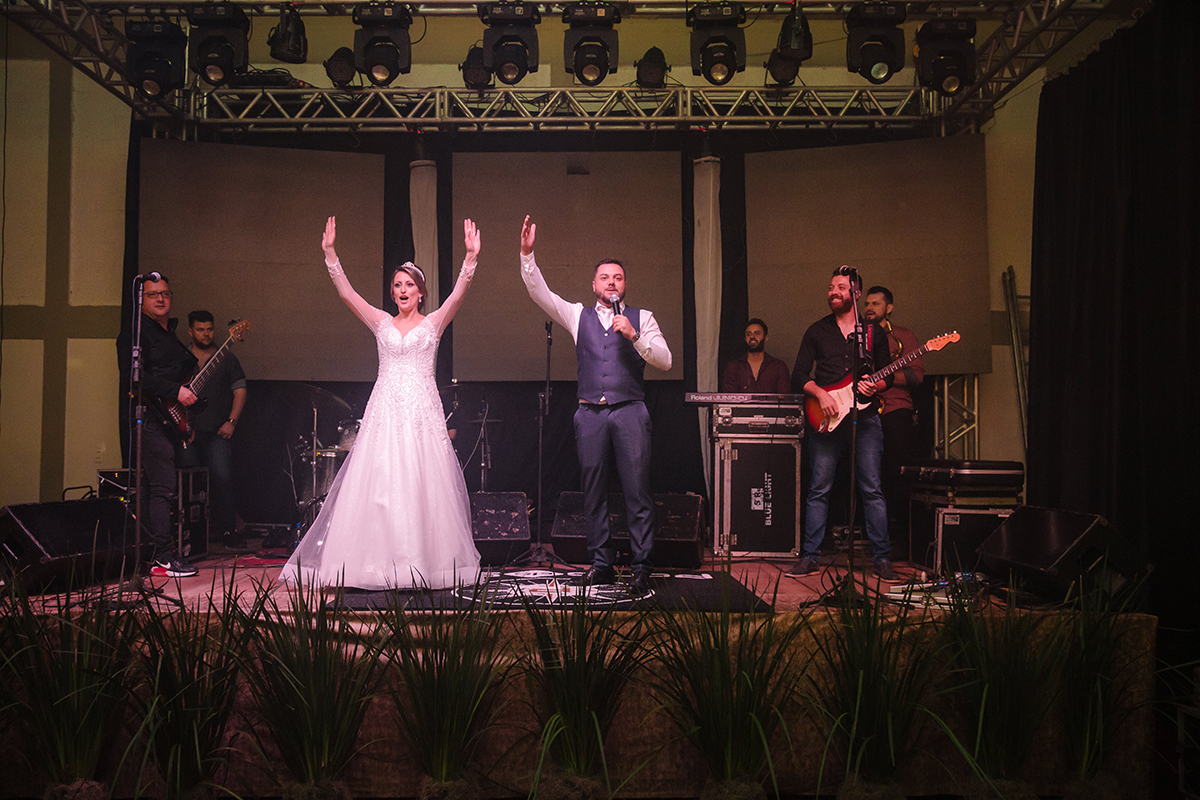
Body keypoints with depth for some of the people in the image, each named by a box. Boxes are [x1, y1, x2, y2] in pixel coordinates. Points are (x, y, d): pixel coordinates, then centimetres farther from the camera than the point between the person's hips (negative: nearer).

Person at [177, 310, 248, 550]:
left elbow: (240, 391, 5)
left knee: (222, 479, -12)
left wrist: (231, 422, -6)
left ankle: (228, 530, -4)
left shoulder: (226, 359, 10)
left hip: (218, 432, -2)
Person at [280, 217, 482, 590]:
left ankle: (423, 561, 3)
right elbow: (346, 293, 4)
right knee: (378, 483, -4)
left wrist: (470, 259, -20)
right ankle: (381, 562, 0)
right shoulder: (381, 322, 13)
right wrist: (330, 254, -7)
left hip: (422, 410, -2)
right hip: (385, 409, 2)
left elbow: (458, 294, -6)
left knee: (423, 485, -4)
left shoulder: (433, 322, 9)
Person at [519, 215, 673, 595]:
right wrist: (527, 254, -8)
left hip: (630, 411, -2)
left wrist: (633, 335, -12)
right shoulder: (578, 315, 15)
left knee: (638, 492, -5)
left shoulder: (641, 319, 11)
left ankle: (641, 567, 1)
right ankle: (602, 565, 13)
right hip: (591, 413, 2)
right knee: (593, 494, 4)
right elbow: (539, 292, 4)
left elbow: (665, 361, 1)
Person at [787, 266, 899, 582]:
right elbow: (799, 376, 6)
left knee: (872, 489, -2)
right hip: (826, 418, 0)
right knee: (818, 489, 1)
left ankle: (882, 558, 6)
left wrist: (876, 385, -8)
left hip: (865, 417, 0)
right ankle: (810, 556, 8)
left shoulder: (874, 332, 12)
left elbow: (888, 376, 14)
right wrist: (820, 394, -10)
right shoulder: (817, 331, 11)